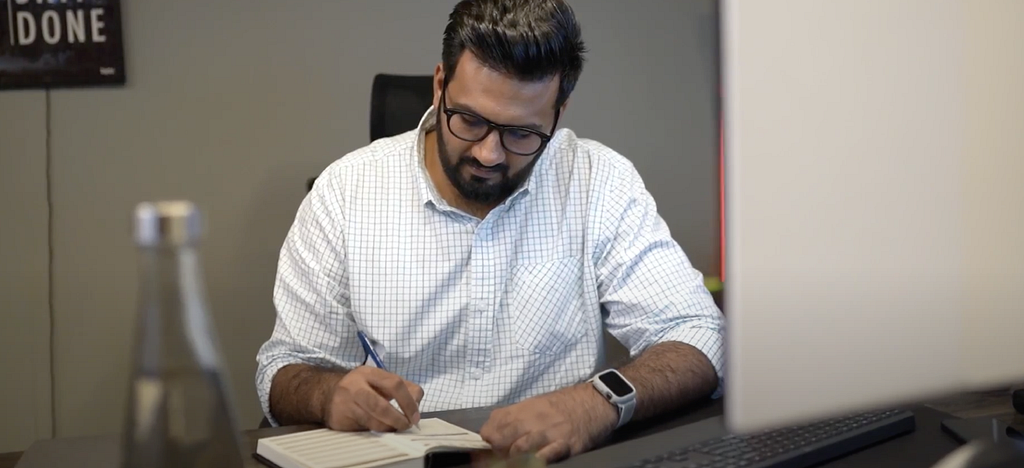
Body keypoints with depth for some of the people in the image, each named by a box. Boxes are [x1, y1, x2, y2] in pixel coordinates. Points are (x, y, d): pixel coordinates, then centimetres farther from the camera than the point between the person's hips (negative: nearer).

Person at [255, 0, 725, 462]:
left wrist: (602, 401, -27)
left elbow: (700, 344, -8)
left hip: (554, 458, 0)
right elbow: (282, 376, 1)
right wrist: (329, 394, -22)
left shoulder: (601, 185, -6)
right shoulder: (345, 190, -4)